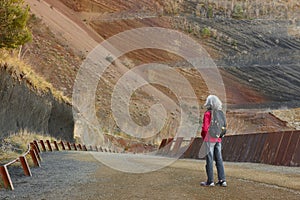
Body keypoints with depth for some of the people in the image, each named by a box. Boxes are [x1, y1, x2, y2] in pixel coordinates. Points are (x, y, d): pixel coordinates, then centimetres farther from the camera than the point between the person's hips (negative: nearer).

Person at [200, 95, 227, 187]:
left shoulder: (207, 114, -14)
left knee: (209, 160, 0)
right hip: (218, 139, 6)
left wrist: (203, 136, 0)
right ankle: (222, 180, 11)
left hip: (209, 139, -6)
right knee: (219, 159, 10)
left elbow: (205, 128, -17)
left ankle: (210, 181, 3)